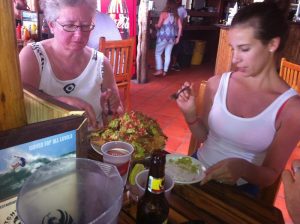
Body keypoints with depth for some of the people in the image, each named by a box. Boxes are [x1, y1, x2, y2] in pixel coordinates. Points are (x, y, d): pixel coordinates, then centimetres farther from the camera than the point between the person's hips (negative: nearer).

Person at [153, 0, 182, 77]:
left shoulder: (164, 13, -9)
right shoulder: (176, 15, 6)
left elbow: (159, 25, -14)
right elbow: (180, 27, 2)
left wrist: (155, 25, 9)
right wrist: (178, 37, 9)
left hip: (163, 37, -5)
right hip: (172, 37, 5)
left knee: (158, 53, 7)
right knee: (168, 54, 9)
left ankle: (159, 70, 2)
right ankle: (165, 71, 11)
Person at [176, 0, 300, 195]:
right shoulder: (217, 84, -7)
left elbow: (270, 176, -8)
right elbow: (204, 137, 6)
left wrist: (242, 168, -28)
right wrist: (190, 114, -13)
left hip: (238, 190, -2)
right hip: (197, 172, 3)